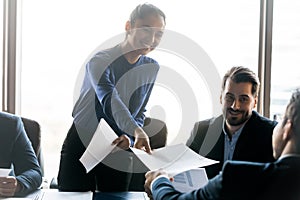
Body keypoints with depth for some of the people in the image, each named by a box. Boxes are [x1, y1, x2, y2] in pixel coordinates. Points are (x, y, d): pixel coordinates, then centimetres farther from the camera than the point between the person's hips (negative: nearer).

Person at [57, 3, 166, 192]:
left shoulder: (151, 68, 2)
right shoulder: (100, 61, -16)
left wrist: (130, 137, -16)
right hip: (81, 146, -4)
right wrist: (136, 130, -52)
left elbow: (140, 112, 6)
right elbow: (109, 100, -35)